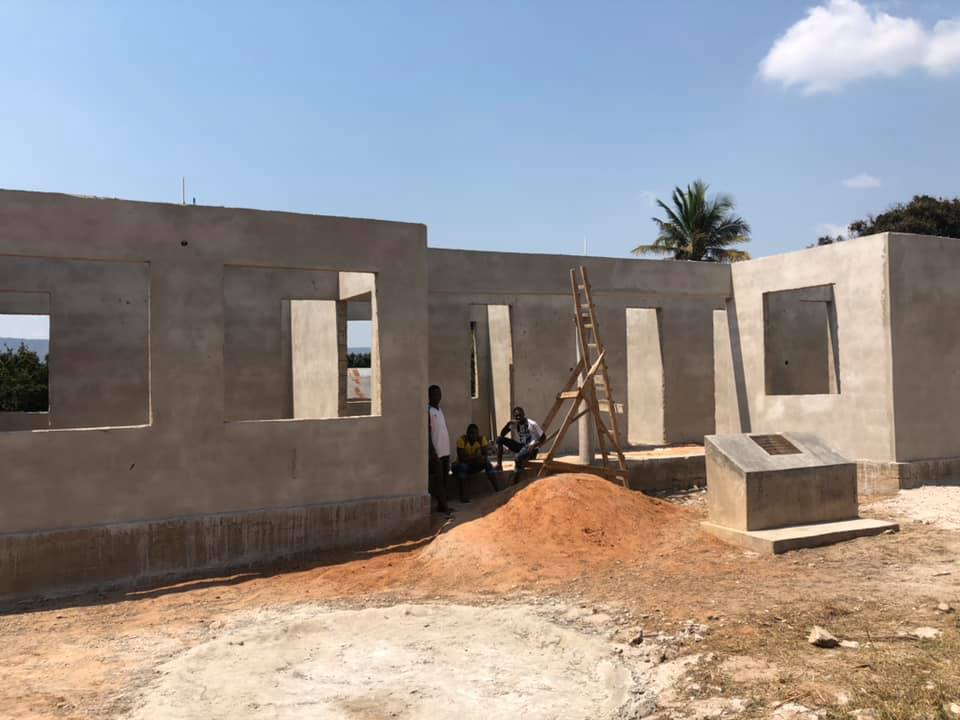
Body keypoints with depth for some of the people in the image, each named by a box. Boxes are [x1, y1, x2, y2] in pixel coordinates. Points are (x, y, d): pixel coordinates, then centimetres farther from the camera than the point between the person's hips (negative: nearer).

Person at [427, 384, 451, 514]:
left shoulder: (440, 410, 17)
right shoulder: (428, 411, -10)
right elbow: (427, 432, -14)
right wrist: (432, 451, -19)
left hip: (445, 450, 9)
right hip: (436, 452, -9)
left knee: (444, 479, 11)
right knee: (437, 479, -6)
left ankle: (443, 504, 17)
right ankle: (442, 504, -5)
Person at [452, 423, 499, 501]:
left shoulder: (481, 438, -12)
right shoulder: (461, 439, -23)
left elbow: (485, 455, -16)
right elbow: (461, 457, -27)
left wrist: (482, 458, -39)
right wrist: (475, 458, -40)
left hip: (476, 464, 3)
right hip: (462, 465, -3)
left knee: (487, 461, -23)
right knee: (462, 465, -36)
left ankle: (497, 489, -23)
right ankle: (462, 495, -33)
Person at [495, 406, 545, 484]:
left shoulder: (532, 424, -14)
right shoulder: (514, 424, 1)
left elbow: (543, 437, -9)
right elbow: (502, 434, -5)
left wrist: (535, 445, -26)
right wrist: (509, 423, -19)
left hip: (531, 448, -6)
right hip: (520, 446, 6)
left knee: (518, 457, -41)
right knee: (499, 439, -13)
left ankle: (516, 477, -16)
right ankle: (499, 464, -15)